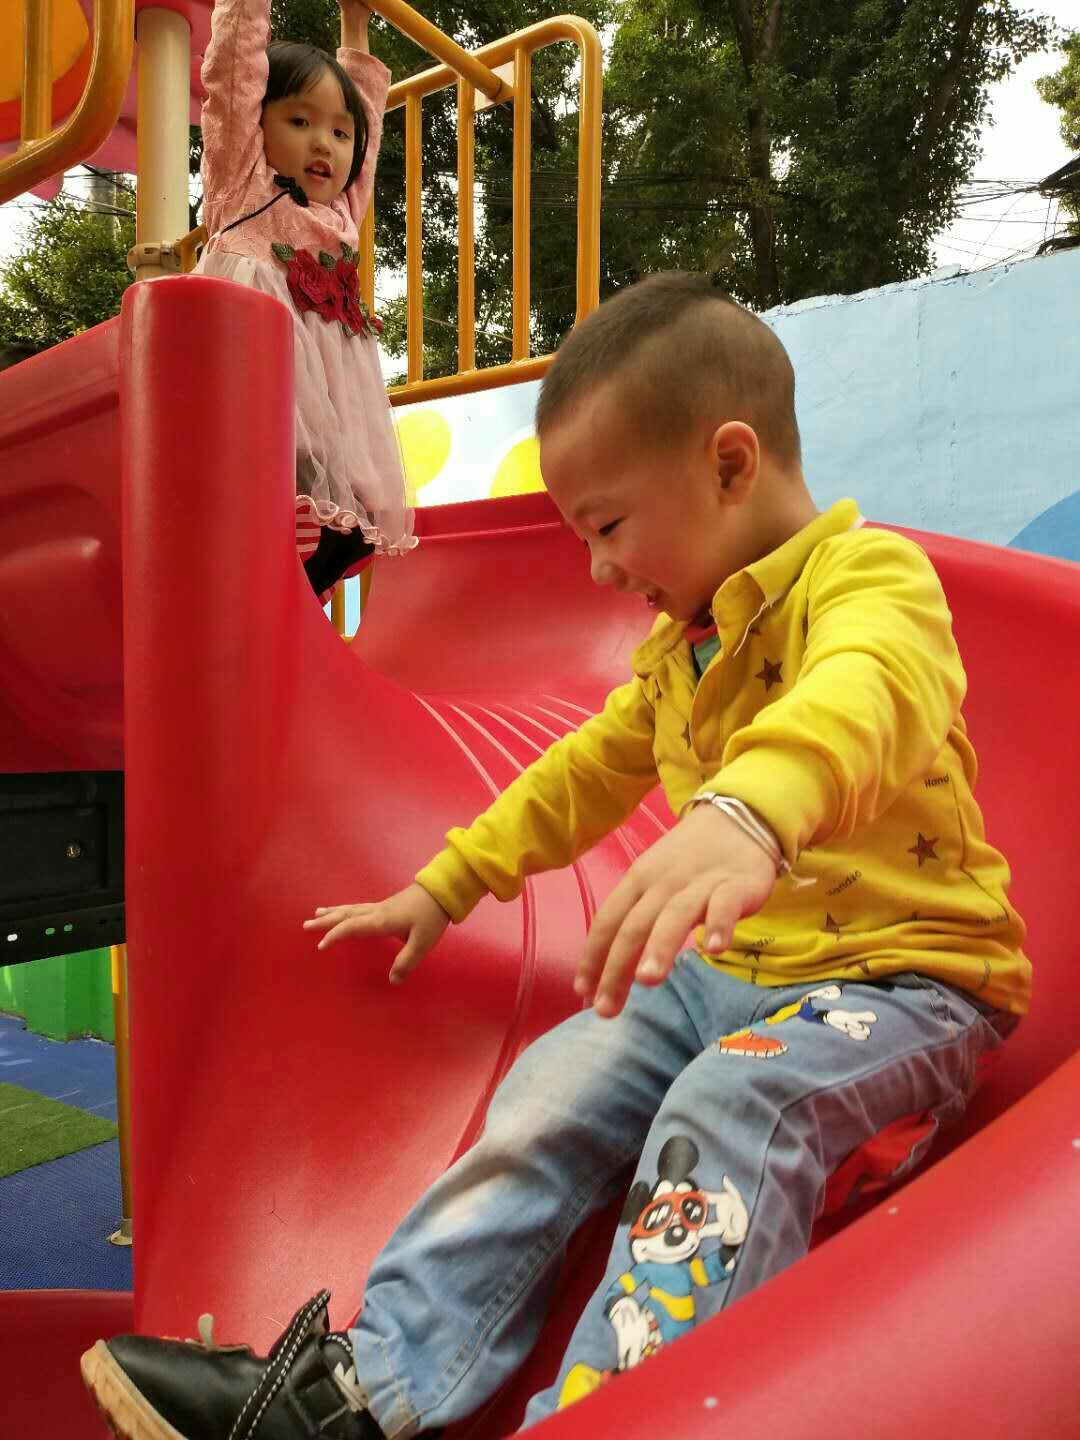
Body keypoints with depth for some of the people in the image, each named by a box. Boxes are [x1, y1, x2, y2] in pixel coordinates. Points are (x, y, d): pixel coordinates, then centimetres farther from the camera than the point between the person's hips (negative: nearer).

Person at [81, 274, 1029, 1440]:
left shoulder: (871, 578, -14)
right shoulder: (680, 643, 13)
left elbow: (862, 694, -38)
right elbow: (586, 771, 21)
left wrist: (747, 811, -60)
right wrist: (445, 886, 23)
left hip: (895, 974, -6)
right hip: (721, 967, 7)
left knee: (728, 1108, -31)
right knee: (558, 1083, -9)